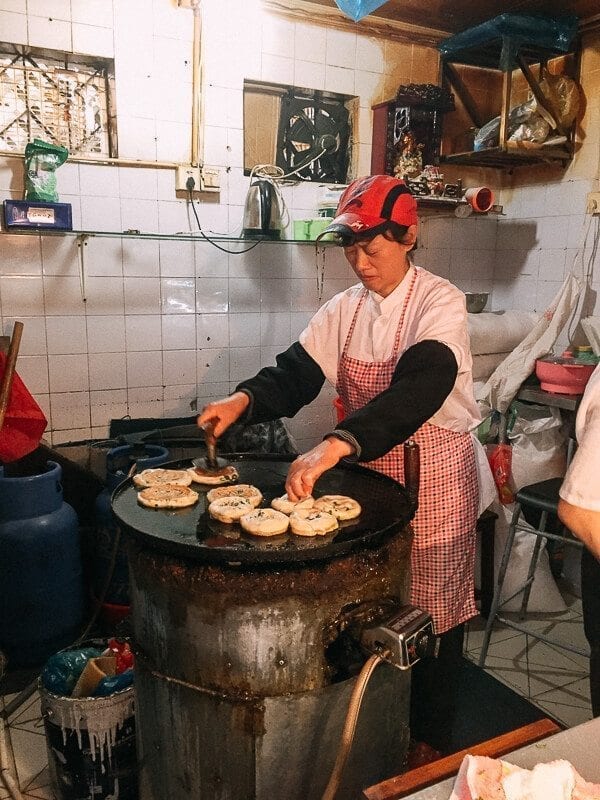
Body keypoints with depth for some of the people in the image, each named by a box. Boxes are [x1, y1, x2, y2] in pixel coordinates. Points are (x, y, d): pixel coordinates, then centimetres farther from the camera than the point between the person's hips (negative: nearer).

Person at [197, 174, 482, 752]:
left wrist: (335, 445, -47)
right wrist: (245, 399, -26)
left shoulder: (440, 303, -17)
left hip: (432, 483, -5)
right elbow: (296, 373, -4)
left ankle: (431, 752, 36)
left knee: (430, 619, 10)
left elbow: (418, 389, -33)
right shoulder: (345, 309, 2)